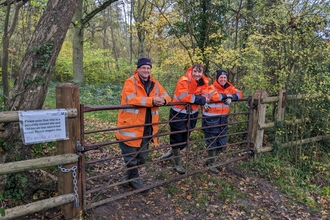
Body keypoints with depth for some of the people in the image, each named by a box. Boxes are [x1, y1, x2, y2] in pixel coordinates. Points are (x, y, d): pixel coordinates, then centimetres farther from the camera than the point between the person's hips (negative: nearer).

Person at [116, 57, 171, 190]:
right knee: (131, 156, 5)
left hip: (147, 128, 7)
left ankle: (129, 176, 40)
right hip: (130, 127, -6)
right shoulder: (130, 82, -10)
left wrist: (163, 100, -16)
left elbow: (166, 96, 10)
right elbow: (131, 99, -26)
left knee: (142, 157, 18)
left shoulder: (154, 84, 10)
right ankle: (134, 179, 27)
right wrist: (152, 101, -32)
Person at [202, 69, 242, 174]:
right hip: (211, 119, -7)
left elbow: (239, 93, 3)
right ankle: (211, 164, 24)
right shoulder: (211, 88, -13)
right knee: (212, 143, 6)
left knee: (222, 143, 16)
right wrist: (226, 96, -18)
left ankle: (210, 159, 38)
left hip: (222, 119, 7)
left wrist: (231, 98, -17)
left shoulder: (229, 88, 7)